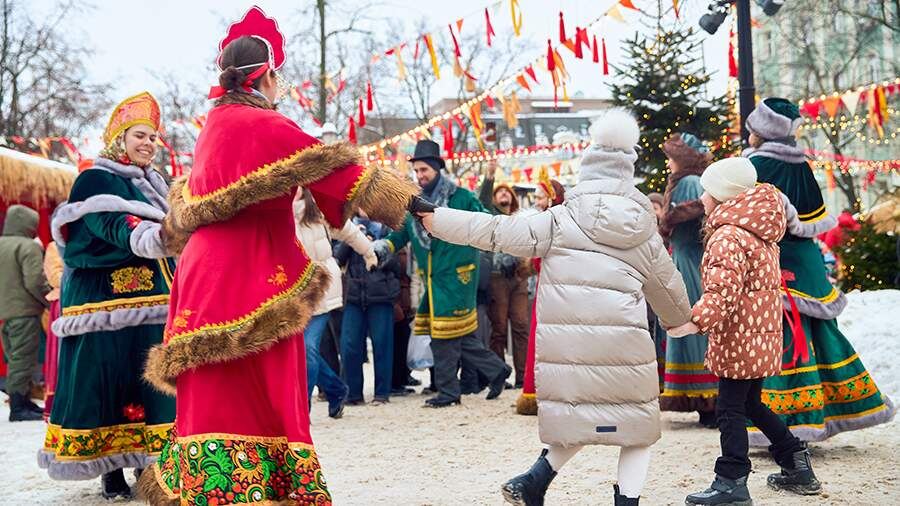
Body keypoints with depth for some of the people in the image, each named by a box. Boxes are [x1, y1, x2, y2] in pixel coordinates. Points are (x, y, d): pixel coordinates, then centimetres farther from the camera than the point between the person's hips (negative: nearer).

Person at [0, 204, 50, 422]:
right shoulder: (28, 246, -12)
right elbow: (35, 282, -18)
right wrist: (53, 301, -8)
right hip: (24, 312, -8)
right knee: (23, 361, -5)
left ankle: (23, 402, 24)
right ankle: (18, 408, -5)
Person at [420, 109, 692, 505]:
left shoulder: (561, 221, 1)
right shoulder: (644, 230, 8)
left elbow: (497, 232, 2)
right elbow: (668, 286, 23)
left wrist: (438, 219, 11)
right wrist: (683, 320, 44)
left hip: (566, 345, 1)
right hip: (624, 346, -1)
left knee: (582, 418, 20)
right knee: (638, 428, 16)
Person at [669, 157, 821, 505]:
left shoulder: (728, 237, -18)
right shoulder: (758, 231, 15)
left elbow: (722, 292, -28)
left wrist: (693, 322, -32)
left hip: (740, 337, -10)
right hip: (760, 333, 10)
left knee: (730, 408, -4)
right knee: (750, 403, 20)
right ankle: (797, 467, 25)